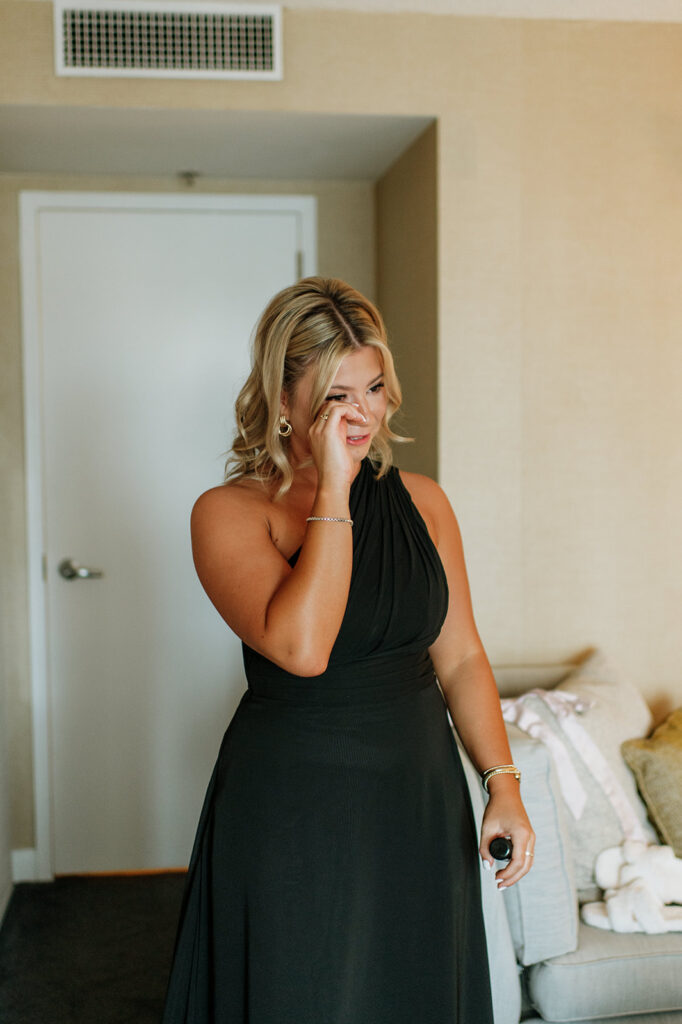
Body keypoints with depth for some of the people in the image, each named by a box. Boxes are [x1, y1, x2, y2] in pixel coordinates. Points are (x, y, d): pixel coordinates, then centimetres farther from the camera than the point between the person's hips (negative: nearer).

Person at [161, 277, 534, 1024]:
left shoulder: (420, 501, 3)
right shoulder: (230, 512, -12)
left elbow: (459, 657, 6)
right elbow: (301, 647, -28)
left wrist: (503, 783, -3)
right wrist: (333, 492, -24)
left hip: (422, 800, 5)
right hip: (292, 814, -4)